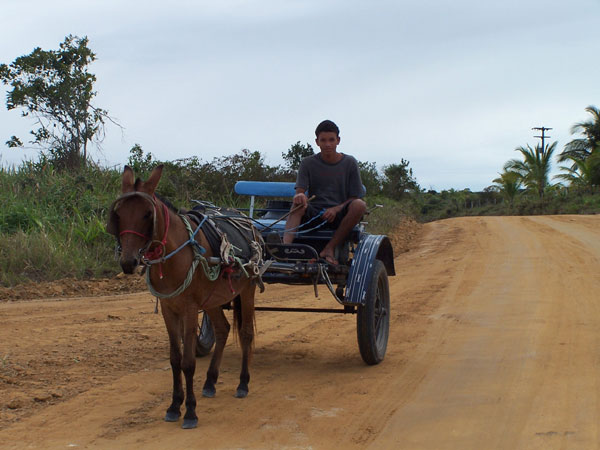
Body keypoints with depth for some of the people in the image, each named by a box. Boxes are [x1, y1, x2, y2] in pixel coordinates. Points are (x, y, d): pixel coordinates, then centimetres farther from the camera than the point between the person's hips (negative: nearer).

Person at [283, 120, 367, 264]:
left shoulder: (349, 163, 4)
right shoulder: (308, 163, 5)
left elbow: (354, 198, 3)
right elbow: (299, 191, -6)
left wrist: (336, 209, -16)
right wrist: (300, 196, -32)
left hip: (339, 216, 0)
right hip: (313, 214, 0)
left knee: (360, 205, -30)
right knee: (298, 205, -31)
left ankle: (330, 248, -27)